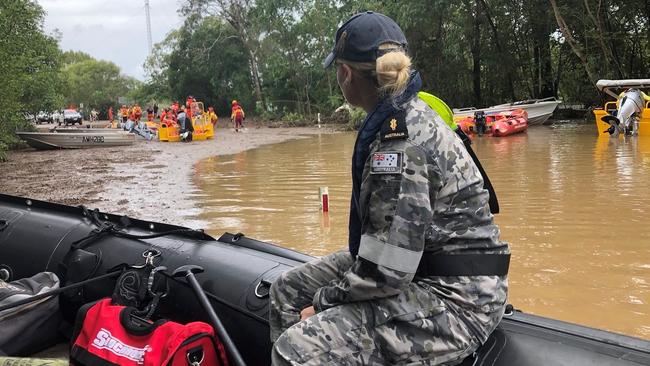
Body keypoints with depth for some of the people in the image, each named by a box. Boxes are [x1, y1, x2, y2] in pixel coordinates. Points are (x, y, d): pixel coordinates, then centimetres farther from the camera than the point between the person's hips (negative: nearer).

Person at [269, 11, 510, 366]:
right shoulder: (409, 113, 7)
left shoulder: (399, 140, -24)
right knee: (286, 291, 12)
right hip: (422, 269, 10)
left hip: (454, 299, -10)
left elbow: (385, 271, -25)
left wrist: (323, 300, -8)